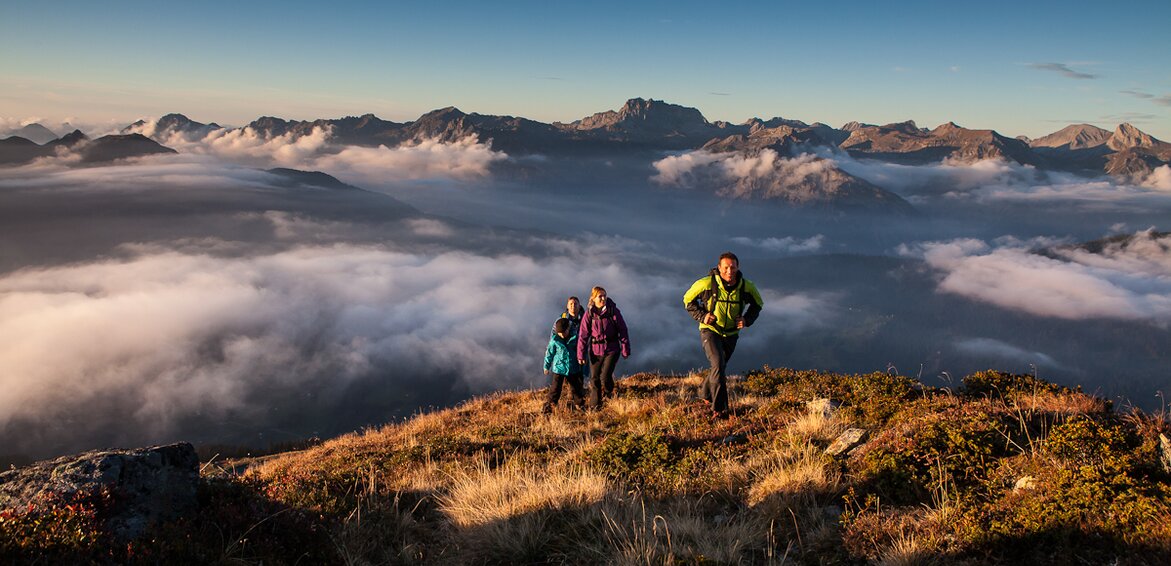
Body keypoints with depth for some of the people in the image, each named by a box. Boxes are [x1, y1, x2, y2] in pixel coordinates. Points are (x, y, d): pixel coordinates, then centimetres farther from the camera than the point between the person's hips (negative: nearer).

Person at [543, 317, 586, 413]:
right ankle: (548, 406, 5)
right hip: (559, 368, -2)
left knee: (576, 387, 14)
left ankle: (579, 405, 31)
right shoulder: (554, 340, -10)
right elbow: (549, 353, 2)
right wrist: (546, 366, 8)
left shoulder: (575, 337, -8)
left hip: (573, 369, 2)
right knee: (555, 388, -4)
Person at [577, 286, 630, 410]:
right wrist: (581, 354, -4)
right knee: (594, 379, 7)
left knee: (605, 377, -12)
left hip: (612, 350, -1)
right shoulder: (589, 314, -5)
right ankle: (594, 406, 25)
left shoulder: (613, 311, -6)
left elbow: (622, 330, 0)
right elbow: (583, 335, -3)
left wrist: (625, 349, 0)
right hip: (595, 351, 1)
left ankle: (608, 391, 25)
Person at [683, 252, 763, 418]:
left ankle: (705, 392, 46)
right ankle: (719, 408, -15)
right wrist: (701, 316, -17)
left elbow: (757, 304, 8)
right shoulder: (707, 284, -21)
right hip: (710, 330, -4)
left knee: (720, 367, 18)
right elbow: (688, 299, -5)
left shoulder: (746, 287, -12)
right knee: (718, 365, -21)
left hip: (731, 333, 4)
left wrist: (747, 319, -8)